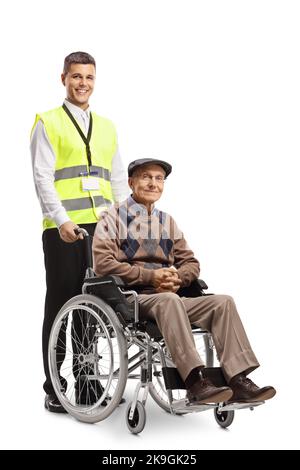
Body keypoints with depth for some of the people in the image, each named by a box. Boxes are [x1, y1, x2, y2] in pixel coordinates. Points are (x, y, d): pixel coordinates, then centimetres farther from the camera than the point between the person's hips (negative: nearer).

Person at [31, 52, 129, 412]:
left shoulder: (107, 127, 19)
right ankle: (55, 389, 9)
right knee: (61, 307, 1)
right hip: (64, 229, -4)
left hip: (104, 228, 5)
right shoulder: (48, 123, 4)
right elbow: (42, 177, -6)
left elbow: (119, 179, 18)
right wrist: (62, 220, -18)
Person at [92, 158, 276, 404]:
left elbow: (191, 263, 19)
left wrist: (177, 277, -6)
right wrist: (151, 276, -15)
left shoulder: (167, 221, 22)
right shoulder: (114, 217, 5)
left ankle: (238, 380, -27)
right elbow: (103, 263, -8)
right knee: (169, 300, -38)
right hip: (131, 297, -5)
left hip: (168, 298, 5)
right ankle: (195, 382, -44)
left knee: (223, 302, -17)